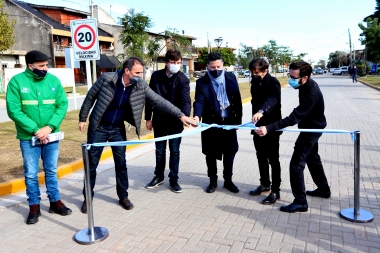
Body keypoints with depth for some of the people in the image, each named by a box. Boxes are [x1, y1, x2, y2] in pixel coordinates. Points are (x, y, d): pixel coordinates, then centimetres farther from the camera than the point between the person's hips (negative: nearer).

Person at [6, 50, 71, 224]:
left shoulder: (53, 80, -1)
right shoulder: (17, 82, -9)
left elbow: (62, 105, -3)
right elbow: (14, 111, -12)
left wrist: (49, 127, -15)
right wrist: (35, 130, -18)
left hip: (51, 136, 2)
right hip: (28, 137, -2)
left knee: (51, 171, 14)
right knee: (31, 174, 8)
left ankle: (55, 202, 28)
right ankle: (34, 207, 22)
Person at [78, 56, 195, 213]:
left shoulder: (141, 86, -12)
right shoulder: (106, 79, -19)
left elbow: (159, 101, -15)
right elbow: (90, 97, -7)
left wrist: (180, 115, -23)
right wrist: (82, 118, -3)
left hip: (118, 129, 2)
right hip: (98, 128, -2)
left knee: (121, 164, 7)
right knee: (91, 164, 5)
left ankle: (123, 196, 23)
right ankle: (88, 198, 22)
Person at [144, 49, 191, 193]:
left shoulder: (183, 80, -11)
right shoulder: (156, 76, -4)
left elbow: (186, 101, -22)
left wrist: (185, 116, -41)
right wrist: (148, 118, 2)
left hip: (175, 121, -2)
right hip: (159, 120, 2)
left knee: (174, 151, 6)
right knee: (160, 150, 14)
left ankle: (173, 179, 20)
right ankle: (159, 176, 31)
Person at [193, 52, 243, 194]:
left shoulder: (231, 77, 3)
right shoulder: (202, 82, -5)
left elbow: (237, 99, 5)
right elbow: (199, 101, -16)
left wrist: (238, 119, 2)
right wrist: (197, 116, -35)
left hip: (229, 122, 2)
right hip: (211, 123, -2)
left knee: (230, 152, 10)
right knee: (211, 154, 8)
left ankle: (228, 180, 27)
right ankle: (213, 181, 25)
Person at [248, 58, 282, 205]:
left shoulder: (273, 83, -16)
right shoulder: (255, 83, 9)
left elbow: (272, 100, -36)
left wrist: (261, 111, -54)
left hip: (271, 127, -7)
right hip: (257, 126, 7)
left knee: (273, 160, 0)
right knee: (261, 158, 16)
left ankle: (275, 191, 10)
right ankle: (265, 184, 31)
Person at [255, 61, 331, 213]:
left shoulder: (311, 94, -34)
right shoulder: (308, 85, -4)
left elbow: (293, 118, -40)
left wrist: (269, 128, -48)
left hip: (311, 129, -10)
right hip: (312, 127, 10)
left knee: (296, 164, -9)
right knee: (312, 158, 24)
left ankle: (300, 202, -1)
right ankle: (323, 189, 41)